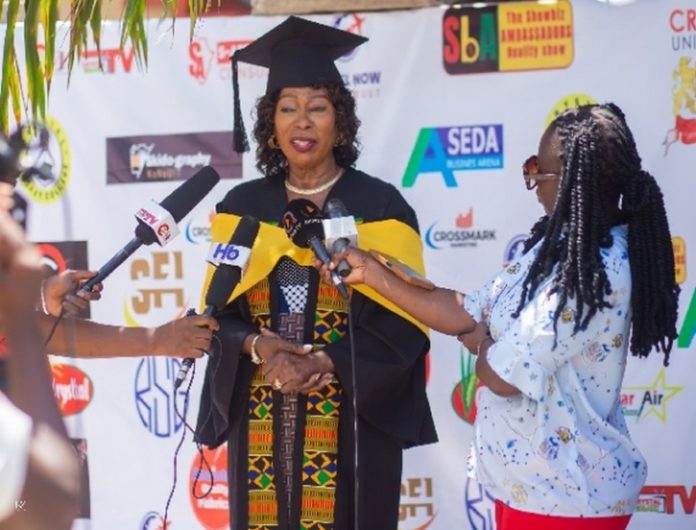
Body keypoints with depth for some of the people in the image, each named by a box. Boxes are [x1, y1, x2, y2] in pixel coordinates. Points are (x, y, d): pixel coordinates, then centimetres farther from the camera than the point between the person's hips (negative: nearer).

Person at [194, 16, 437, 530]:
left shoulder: (380, 207, -1)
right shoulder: (242, 208, 8)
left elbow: (402, 324, -6)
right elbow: (219, 314, 7)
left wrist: (324, 362, -18)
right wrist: (258, 346, -14)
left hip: (352, 424, -2)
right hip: (261, 426, 3)